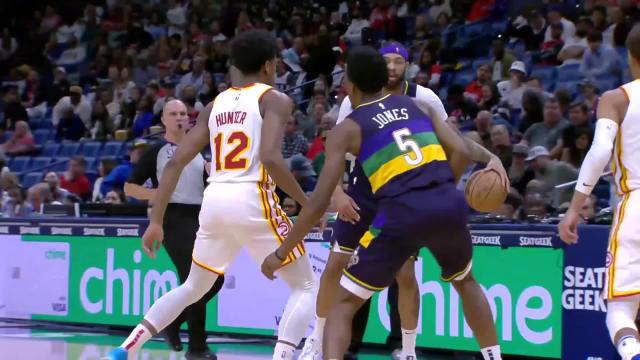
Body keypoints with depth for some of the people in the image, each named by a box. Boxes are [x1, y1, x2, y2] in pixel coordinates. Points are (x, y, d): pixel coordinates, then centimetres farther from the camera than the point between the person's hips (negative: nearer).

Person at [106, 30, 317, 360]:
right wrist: (307, 203, -7)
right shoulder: (274, 99, 0)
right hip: (252, 202, -6)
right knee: (305, 286, 8)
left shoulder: (215, 105, 17)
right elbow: (271, 159, -17)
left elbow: (175, 163, 11)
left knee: (193, 287, 26)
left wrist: (156, 220, 13)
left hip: (215, 201, 6)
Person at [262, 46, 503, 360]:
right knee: (465, 281, 34)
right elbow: (460, 151, 11)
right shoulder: (418, 104, 21)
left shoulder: (347, 129, 10)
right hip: (449, 203, 4)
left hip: (402, 213, -4)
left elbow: (320, 201, 5)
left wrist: (281, 253, 11)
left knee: (344, 304, 8)